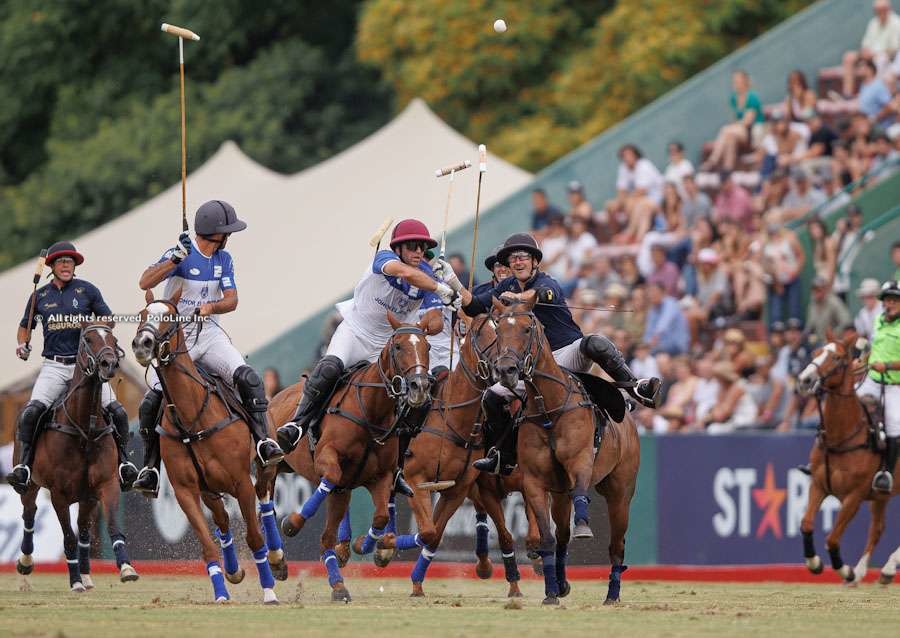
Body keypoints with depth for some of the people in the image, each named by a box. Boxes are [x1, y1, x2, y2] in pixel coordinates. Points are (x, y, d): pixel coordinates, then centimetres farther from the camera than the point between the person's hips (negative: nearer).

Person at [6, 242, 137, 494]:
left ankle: (122, 461, 4)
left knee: (117, 411, -13)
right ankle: (24, 466, -17)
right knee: (31, 411, -22)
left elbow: (108, 320, 11)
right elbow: (25, 326, 24)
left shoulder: (88, 290, 6)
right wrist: (22, 344, 3)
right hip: (54, 366, 1)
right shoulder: (40, 295, 11)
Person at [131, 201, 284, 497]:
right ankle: (151, 466, -6)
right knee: (152, 398, -18)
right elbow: (145, 283, -23)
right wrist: (176, 258, -34)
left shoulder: (223, 260, 8)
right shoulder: (180, 255, -11)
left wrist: (209, 307, -20)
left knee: (248, 377, -18)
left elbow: (231, 301, 2)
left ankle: (262, 442, -16)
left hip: (209, 332, 4)